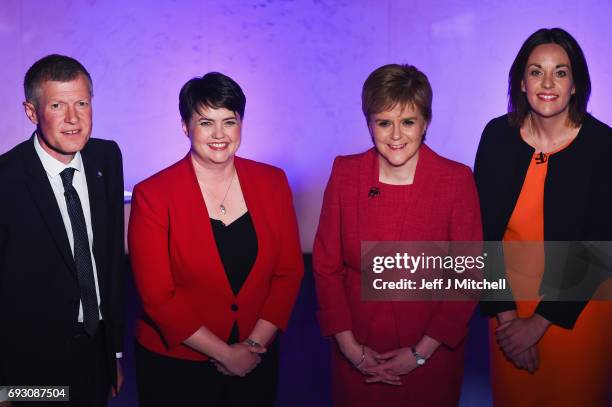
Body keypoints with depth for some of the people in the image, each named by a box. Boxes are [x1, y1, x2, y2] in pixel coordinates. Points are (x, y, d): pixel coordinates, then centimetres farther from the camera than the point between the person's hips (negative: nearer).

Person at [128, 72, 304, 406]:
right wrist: (226, 354, -13)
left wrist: (256, 342, -10)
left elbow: (289, 271, -1)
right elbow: (157, 296, -13)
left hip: (256, 361, 3)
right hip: (176, 365, -2)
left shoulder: (272, 182, -2)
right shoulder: (152, 196, -12)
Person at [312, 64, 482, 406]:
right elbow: (326, 265, -2)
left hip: (431, 352, -1)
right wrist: (348, 345, -8)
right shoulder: (345, 173, -7)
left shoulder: (457, 180, -12)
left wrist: (421, 352, -10)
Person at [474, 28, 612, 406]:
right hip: (509, 303, 3)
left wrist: (539, 323, -14)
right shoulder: (498, 135, -8)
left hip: (577, 310, -2)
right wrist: (505, 314, -11)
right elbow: (484, 230, -7)